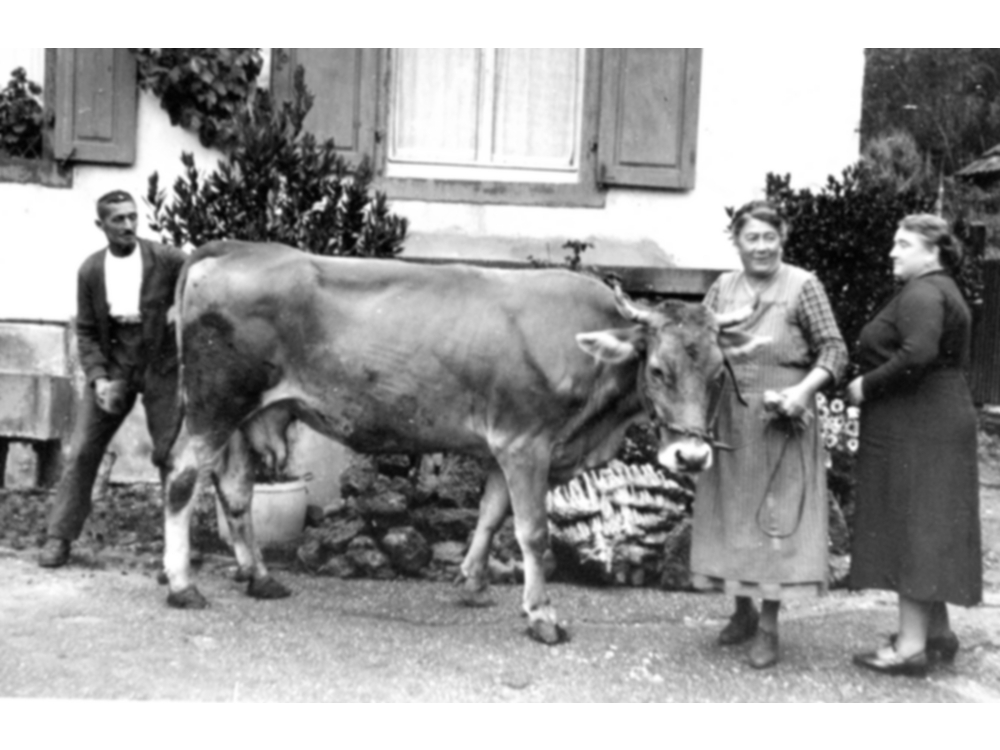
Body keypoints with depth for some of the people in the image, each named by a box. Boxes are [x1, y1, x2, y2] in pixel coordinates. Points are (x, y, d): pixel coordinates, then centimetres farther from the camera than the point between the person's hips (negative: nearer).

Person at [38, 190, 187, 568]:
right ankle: (59, 537, 11)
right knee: (82, 452, 1)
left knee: (171, 453, -3)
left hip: (161, 367, -2)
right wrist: (98, 378, -10)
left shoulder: (166, 260, -10)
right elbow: (86, 332, 2)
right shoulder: (90, 271, -2)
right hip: (111, 367, 2)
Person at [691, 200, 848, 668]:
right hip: (729, 423, 5)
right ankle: (742, 612, 30)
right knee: (730, 516, 11)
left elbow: (834, 350, -6)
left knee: (775, 519, -1)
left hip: (781, 423, -4)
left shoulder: (803, 286, -5)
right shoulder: (723, 288, 8)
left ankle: (769, 627, 11)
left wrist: (804, 389, -20)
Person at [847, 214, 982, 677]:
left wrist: (867, 385, -18)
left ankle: (912, 645, -3)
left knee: (910, 528, -7)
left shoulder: (922, 294, -15)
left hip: (916, 430, -10)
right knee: (929, 530, 15)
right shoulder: (941, 291, 18)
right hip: (941, 419, 10)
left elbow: (918, 354, -30)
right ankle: (937, 631, 23)